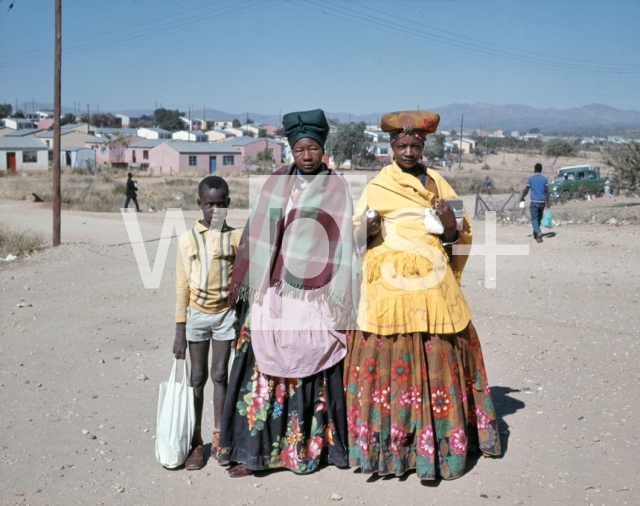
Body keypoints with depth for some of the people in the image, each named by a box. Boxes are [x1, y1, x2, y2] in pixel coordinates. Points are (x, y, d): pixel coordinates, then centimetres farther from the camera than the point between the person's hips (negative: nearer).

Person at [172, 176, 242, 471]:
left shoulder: (236, 237, -2)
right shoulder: (188, 239, -3)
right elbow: (182, 287, -1)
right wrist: (179, 331, -2)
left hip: (226, 313, 0)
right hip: (197, 314, 0)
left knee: (220, 375, 6)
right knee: (197, 377, 7)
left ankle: (219, 438, 18)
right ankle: (196, 443, 14)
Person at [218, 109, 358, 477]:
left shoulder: (336, 188, 3)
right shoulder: (276, 184, 9)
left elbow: (343, 244, 0)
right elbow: (258, 236, 10)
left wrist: (340, 300, -6)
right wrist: (248, 287, 7)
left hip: (315, 295, -2)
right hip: (274, 292, 2)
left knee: (310, 370, 2)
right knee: (265, 367, -1)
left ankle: (306, 449, 16)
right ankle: (253, 449, 7)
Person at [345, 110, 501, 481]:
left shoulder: (438, 183, 14)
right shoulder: (377, 187, 7)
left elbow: (460, 238, 15)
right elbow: (359, 236, 7)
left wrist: (451, 227, -7)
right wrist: (368, 229, -14)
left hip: (434, 286, 2)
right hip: (392, 284, -2)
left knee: (438, 362, 0)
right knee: (392, 361, -6)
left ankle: (437, 443, 8)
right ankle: (393, 441, 3)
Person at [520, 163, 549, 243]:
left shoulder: (531, 178, -2)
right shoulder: (544, 179, 3)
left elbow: (526, 190, -1)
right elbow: (546, 191, -2)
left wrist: (522, 198, 16)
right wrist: (547, 202, -1)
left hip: (534, 201, -3)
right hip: (542, 201, 3)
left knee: (534, 219, -5)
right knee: (539, 218, 17)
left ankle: (538, 232, -29)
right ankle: (535, 234, 27)